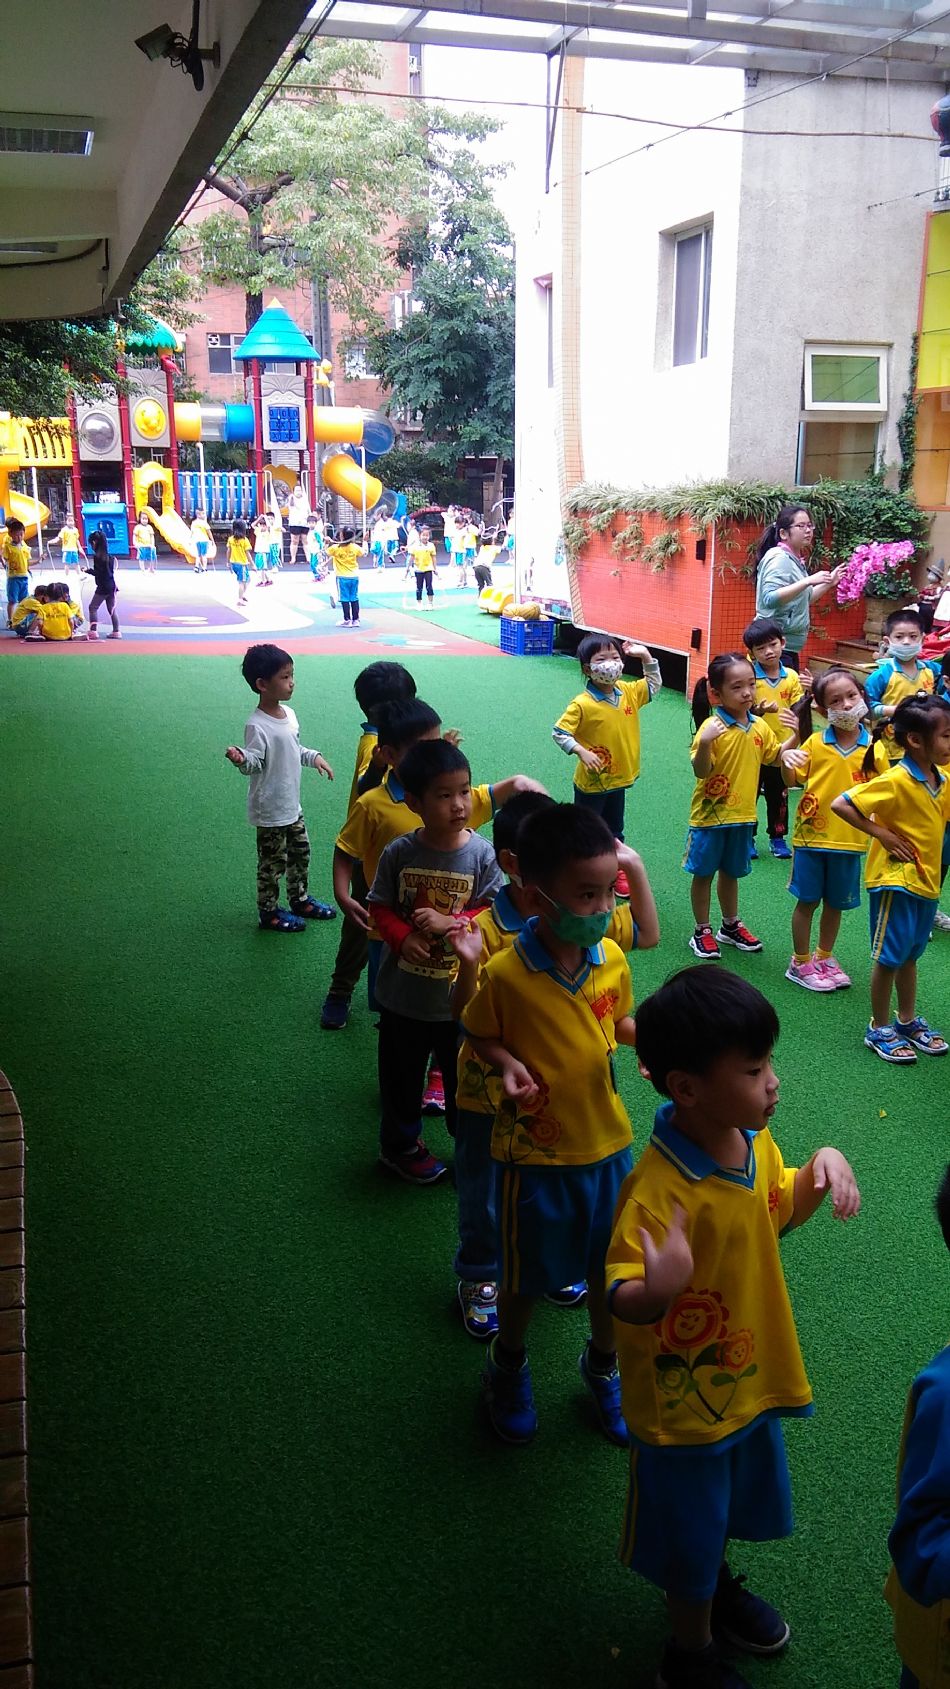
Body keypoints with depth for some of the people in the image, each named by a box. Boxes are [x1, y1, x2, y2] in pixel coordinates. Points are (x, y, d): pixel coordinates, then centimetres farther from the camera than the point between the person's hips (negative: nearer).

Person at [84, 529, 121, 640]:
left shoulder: (97, 556, -14)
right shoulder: (108, 555, 8)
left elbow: (98, 573, -18)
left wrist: (88, 570, -4)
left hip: (103, 586, -7)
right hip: (112, 585, 7)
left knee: (93, 607, 1)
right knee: (111, 609, 13)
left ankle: (93, 631, -6)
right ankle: (116, 631, 14)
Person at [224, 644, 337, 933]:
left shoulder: (288, 714, 4)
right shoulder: (257, 726, -23)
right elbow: (255, 763, -25)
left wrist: (313, 757, 9)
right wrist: (241, 758, -45)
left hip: (292, 805, 9)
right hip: (270, 809, -9)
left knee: (300, 852, 21)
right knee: (273, 862, 4)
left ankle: (300, 900, 39)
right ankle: (269, 912, 20)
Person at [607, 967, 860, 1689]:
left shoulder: (757, 1141, -11)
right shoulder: (660, 1189, -36)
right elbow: (622, 1298, -36)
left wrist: (822, 1166, -10)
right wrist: (654, 1291, -58)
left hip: (750, 1376, 8)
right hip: (684, 1399, -7)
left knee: (730, 1503, 31)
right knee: (689, 1528, 17)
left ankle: (719, 1586, 62)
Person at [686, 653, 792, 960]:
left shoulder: (760, 727, 1)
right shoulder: (712, 727, -20)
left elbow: (776, 757, 15)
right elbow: (701, 771, -24)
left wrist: (796, 736, 0)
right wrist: (705, 743, -41)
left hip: (742, 815, 6)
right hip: (711, 814, -6)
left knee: (731, 872, 21)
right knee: (703, 873, 9)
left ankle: (730, 927, 37)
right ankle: (702, 932, 22)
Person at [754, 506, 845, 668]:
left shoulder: (795, 560, 15)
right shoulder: (779, 558, -13)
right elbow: (770, 599, -27)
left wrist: (828, 583, 18)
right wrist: (808, 581, -28)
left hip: (788, 647, 10)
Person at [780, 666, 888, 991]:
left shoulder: (874, 750, -4)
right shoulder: (815, 743, -5)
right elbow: (793, 780, -1)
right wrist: (786, 759, -21)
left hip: (849, 841, 1)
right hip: (812, 835, -1)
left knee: (835, 903, 15)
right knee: (807, 901, 8)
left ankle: (824, 958, 35)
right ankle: (800, 963, 23)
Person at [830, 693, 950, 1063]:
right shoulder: (896, 781, -21)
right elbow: (840, 804, -23)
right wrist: (882, 834, -20)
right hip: (895, 879, -7)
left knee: (909, 954, 19)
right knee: (890, 956, 3)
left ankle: (907, 1021, 33)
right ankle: (879, 1029, 16)